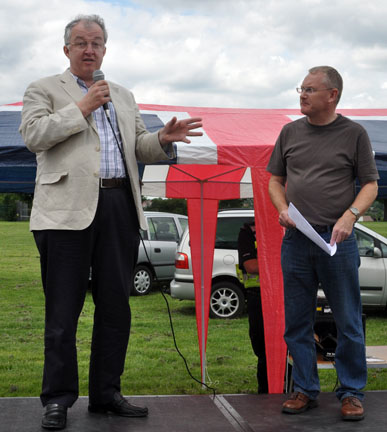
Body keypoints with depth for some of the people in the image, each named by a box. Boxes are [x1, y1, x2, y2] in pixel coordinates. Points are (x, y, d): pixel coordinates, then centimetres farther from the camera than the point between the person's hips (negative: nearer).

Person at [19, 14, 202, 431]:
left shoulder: (123, 96, 24)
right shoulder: (44, 89, 10)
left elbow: (139, 148, 22)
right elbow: (33, 135, -6)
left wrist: (162, 139, 1)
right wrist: (82, 108, -8)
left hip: (120, 208, 5)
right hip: (68, 209, -4)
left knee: (116, 306, 7)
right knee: (63, 309, -1)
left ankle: (106, 393, 18)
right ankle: (58, 398, 9)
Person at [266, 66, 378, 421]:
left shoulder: (354, 134, 2)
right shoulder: (290, 132, 11)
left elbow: (370, 184, 2)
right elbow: (275, 179, 17)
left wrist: (350, 215, -15)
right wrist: (283, 209, -2)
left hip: (337, 241, -3)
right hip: (295, 240, 3)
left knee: (348, 322, 2)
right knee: (297, 323, 8)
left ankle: (351, 392, 14)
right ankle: (305, 390, 20)